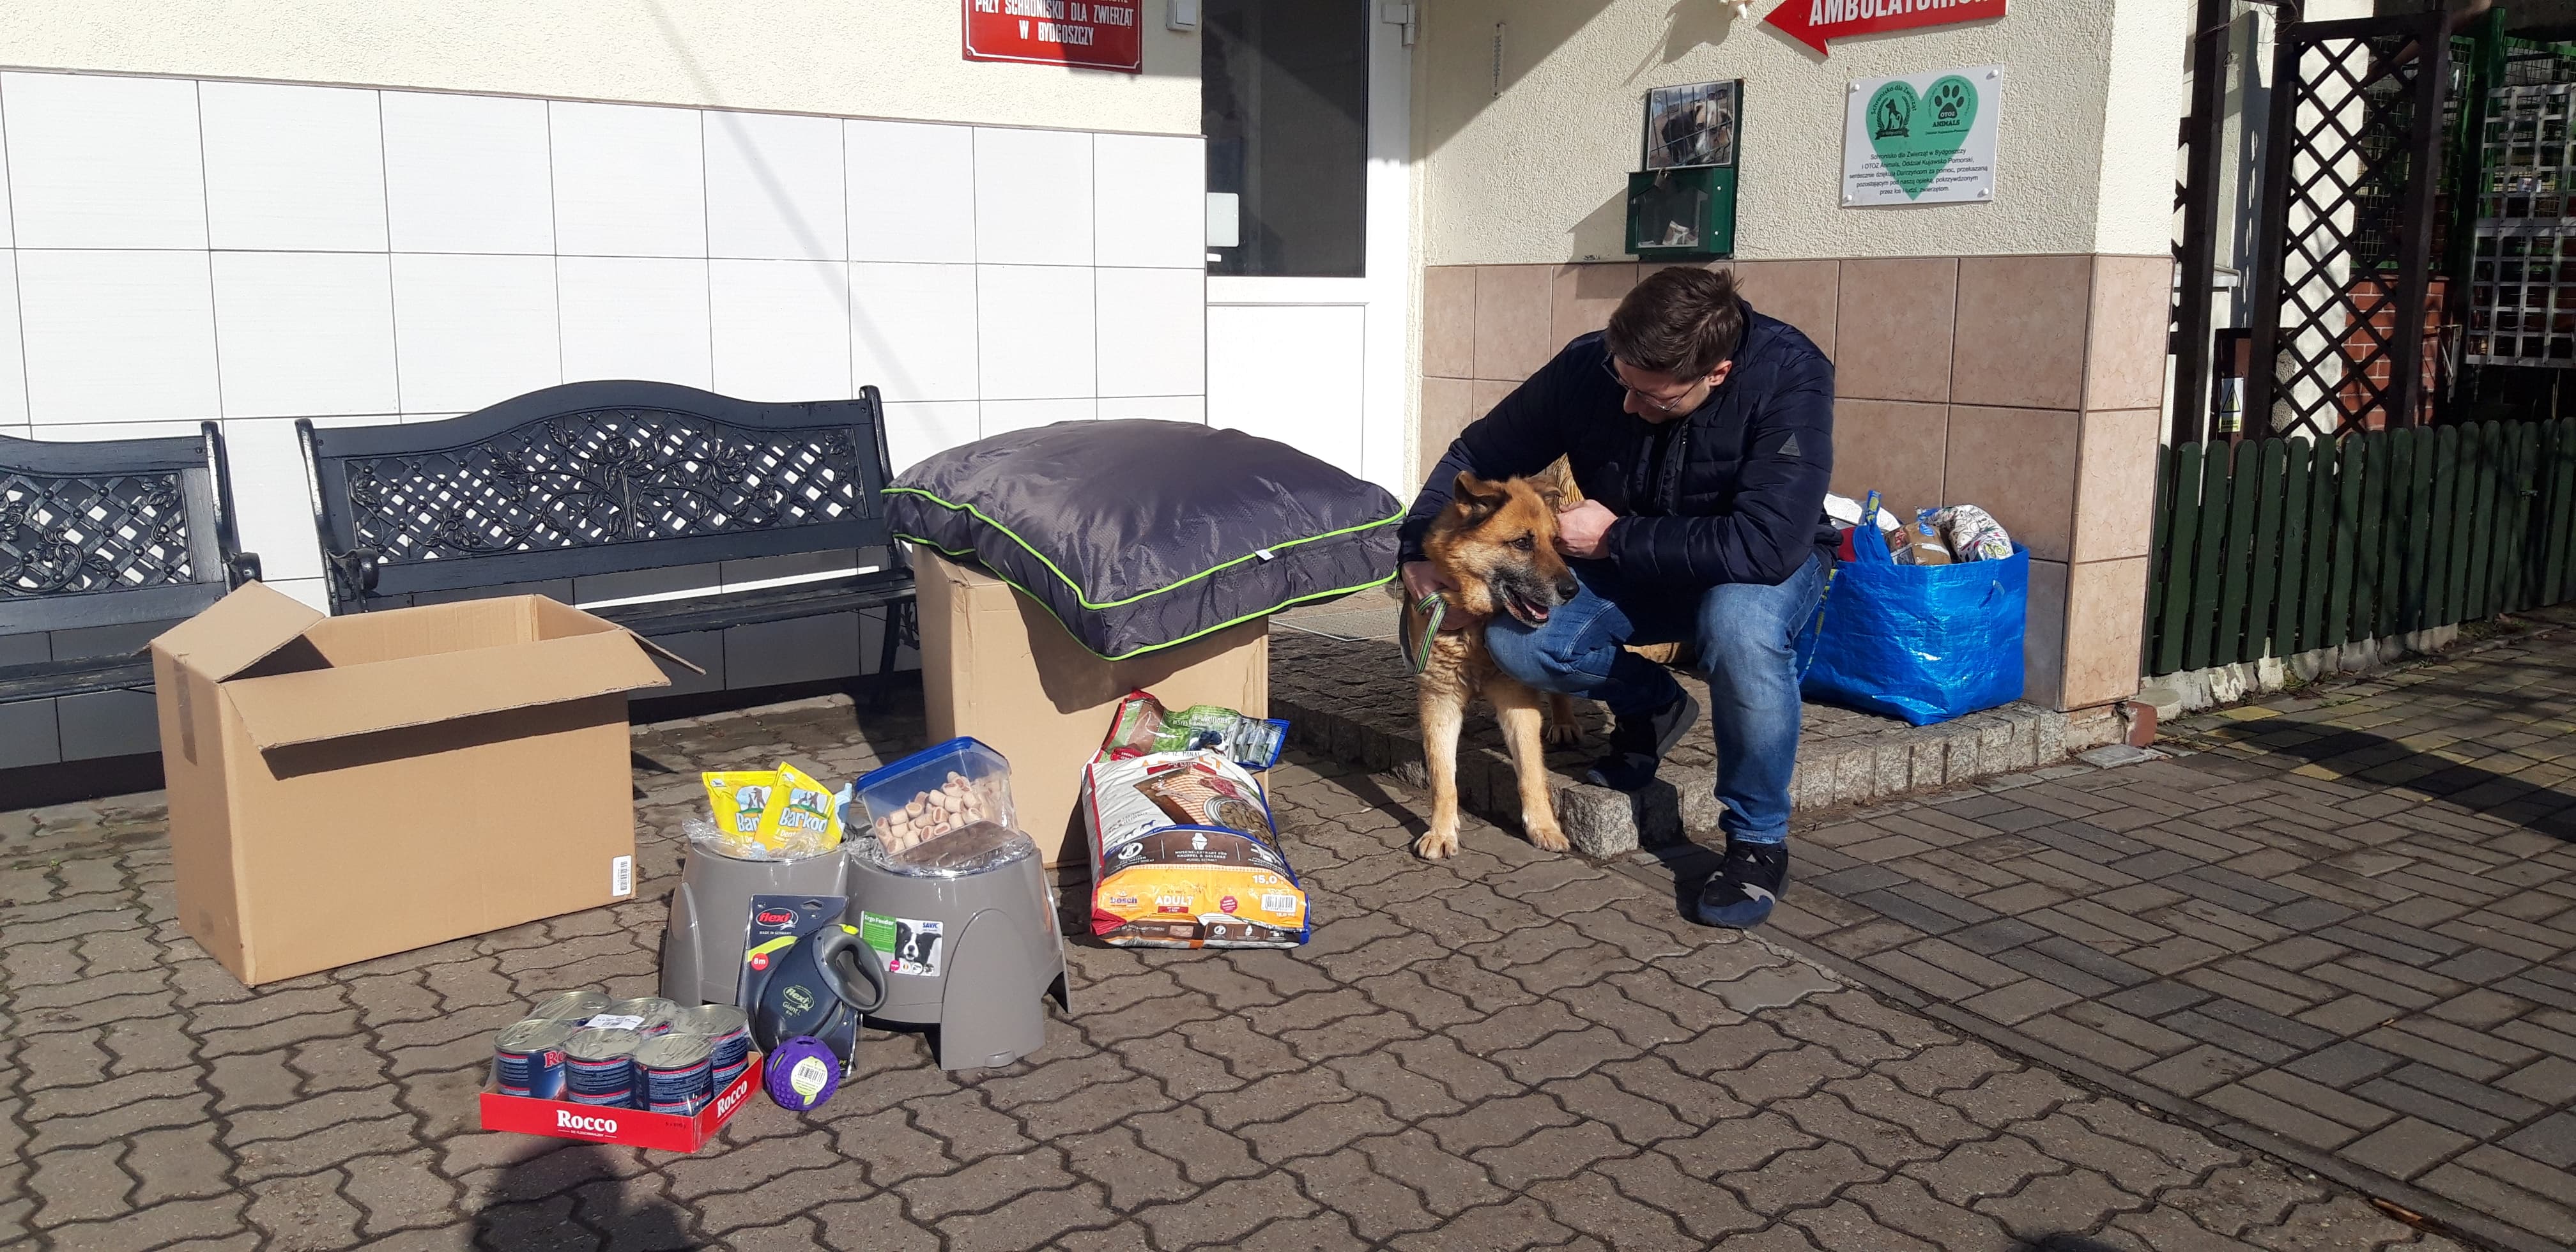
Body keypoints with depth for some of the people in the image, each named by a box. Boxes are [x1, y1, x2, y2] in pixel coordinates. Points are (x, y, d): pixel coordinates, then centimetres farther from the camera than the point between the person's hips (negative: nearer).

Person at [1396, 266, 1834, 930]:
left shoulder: (1790, 377, -30)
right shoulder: (1587, 366, -18)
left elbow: (1766, 545, -38)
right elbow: (1476, 455, -2)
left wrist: (1617, 538, -30)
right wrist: (1419, 548, -15)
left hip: (1758, 568, -4)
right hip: (1631, 569, 4)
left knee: (1740, 621, -40)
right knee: (1516, 640, -22)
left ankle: (1758, 840, -16)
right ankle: (1652, 705, 10)